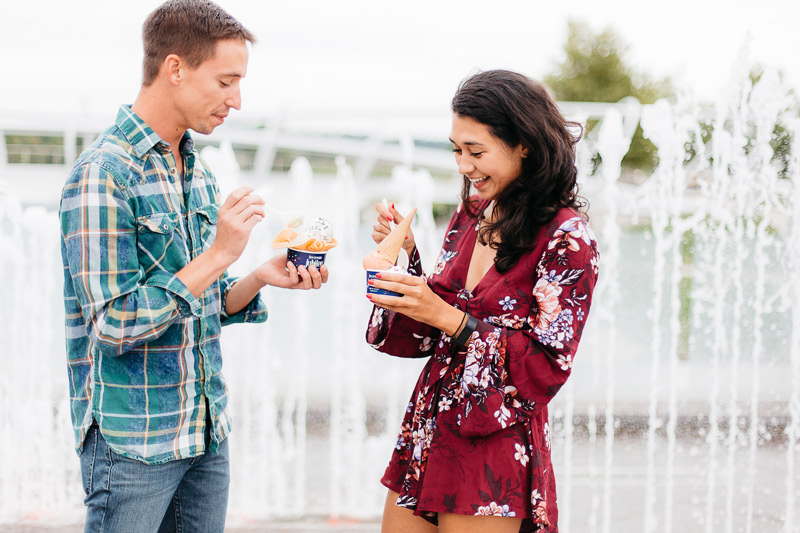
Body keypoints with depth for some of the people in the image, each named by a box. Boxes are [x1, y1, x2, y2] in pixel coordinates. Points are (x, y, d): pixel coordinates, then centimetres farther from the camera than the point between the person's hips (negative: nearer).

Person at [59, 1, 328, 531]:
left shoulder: (197, 170, 11)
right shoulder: (103, 175, -16)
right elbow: (114, 327, -20)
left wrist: (261, 278, -3)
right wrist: (219, 253, -20)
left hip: (207, 431, 8)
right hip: (132, 441, -8)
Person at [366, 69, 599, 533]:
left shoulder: (566, 238, -12)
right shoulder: (471, 216, 9)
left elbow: (548, 368, -15)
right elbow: (431, 340, 12)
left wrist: (445, 316, -19)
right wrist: (405, 255, 0)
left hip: (493, 456, -7)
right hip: (426, 437, 7)